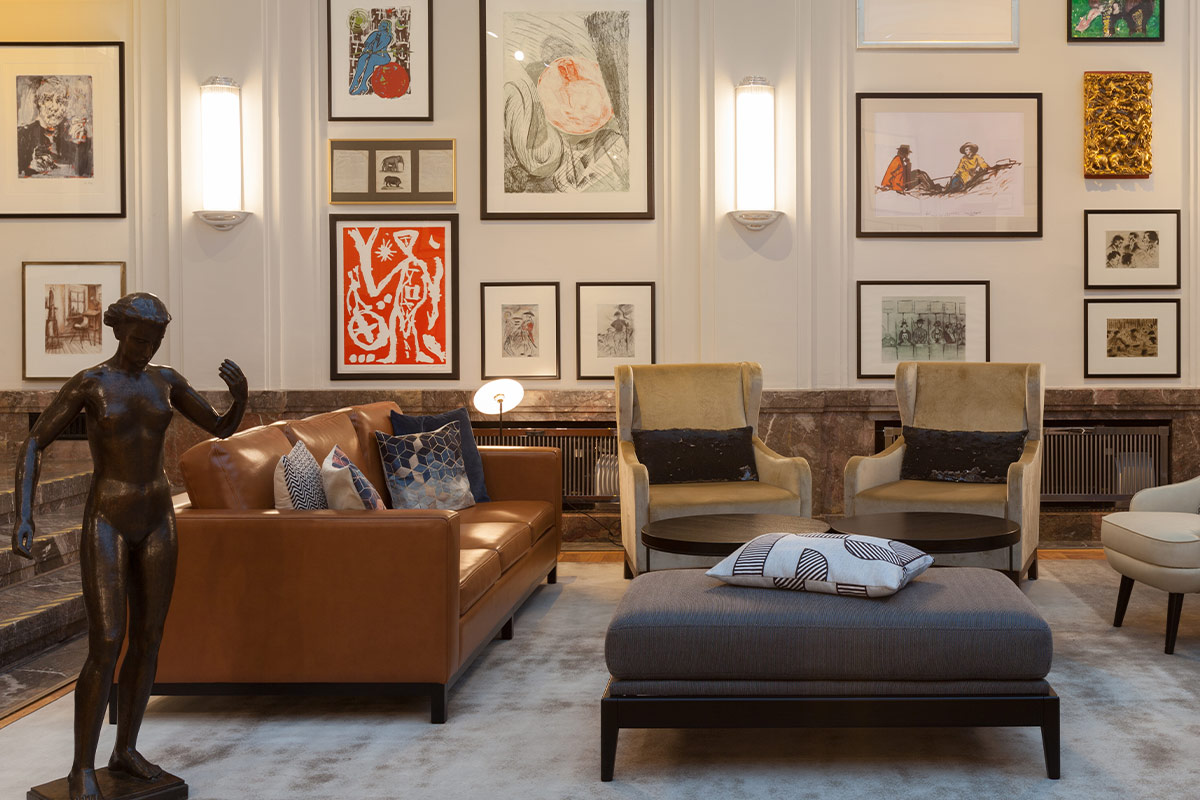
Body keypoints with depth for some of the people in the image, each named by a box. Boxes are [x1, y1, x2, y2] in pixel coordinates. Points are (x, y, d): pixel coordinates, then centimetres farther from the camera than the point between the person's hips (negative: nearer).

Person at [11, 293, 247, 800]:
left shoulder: (165, 381, 5)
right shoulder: (86, 383, -11)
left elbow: (224, 429, 6)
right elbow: (32, 445, -11)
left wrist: (241, 392, -17)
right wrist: (22, 517, -24)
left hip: (156, 520, 6)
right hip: (106, 524, -5)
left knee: (149, 640, 9)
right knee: (106, 649, -10)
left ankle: (126, 750, 26)